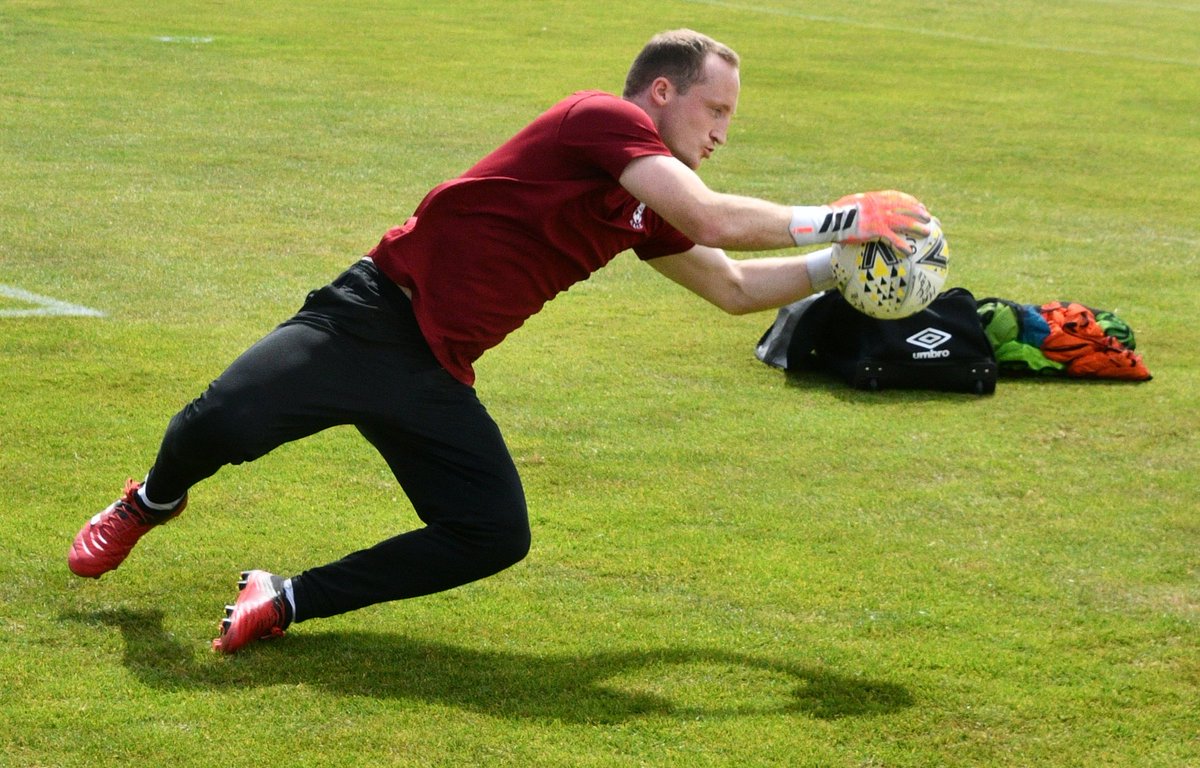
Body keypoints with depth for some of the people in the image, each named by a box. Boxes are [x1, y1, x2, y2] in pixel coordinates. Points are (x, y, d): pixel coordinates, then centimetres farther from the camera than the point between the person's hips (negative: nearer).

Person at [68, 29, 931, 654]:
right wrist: (839, 219, -13)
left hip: (436, 378, 8)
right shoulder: (602, 120, -10)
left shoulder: (644, 212, 16)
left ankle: (287, 602, 0)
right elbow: (715, 222, -22)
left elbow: (735, 288, 29)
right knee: (225, 423, -26)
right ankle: (154, 502, 12)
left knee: (496, 538, -12)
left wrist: (838, 267, 18)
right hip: (372, 320, -8)